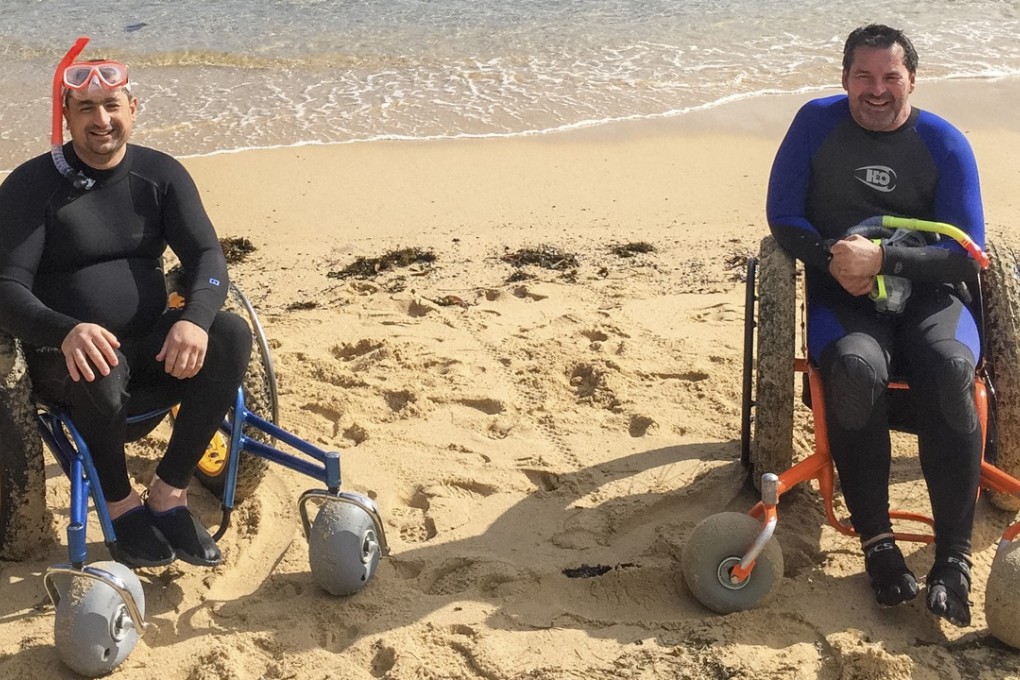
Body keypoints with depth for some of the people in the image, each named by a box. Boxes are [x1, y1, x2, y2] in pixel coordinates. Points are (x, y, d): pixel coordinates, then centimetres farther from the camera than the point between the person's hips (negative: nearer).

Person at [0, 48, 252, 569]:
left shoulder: (161, 174, 4)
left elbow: (206, 255, -6)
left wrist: (194, 319, -30)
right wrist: (67, 332, -38)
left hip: (149, 344, 4)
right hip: (63, 355, -3)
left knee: (232, 336, -24)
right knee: (100, 371, -38)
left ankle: (168, 495, -15)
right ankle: (121, 505, -11)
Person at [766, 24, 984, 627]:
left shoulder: (945, 144, 3)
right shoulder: (817, 123, 5)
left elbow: (967, 254, -3)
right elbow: (783, 215, 4)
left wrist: (881, 257, -17)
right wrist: (833, 258, -15)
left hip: (928, 295, 0)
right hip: (844, 298, 0)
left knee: (949, 366, -34)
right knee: (856, 367, -35)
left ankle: (954, 556, -30)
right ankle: (877, 541, -24)